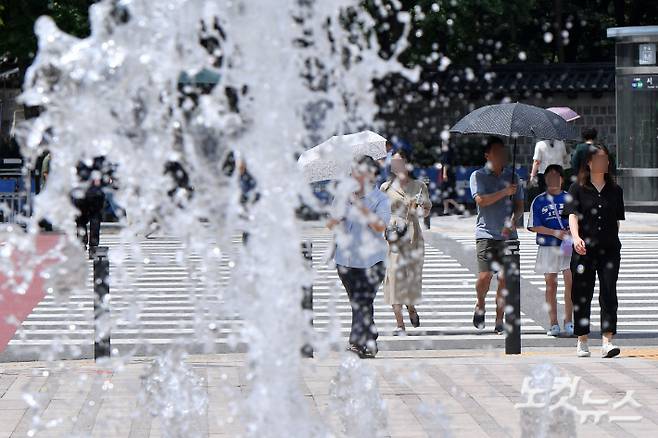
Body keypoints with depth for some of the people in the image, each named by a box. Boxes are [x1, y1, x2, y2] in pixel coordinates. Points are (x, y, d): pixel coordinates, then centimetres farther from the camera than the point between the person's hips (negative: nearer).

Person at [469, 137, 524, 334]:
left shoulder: (512, 177, 12)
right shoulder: (478, 176, 3)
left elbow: (519, 206, 10)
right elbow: (481, 200, -11)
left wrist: (512, 223, -8)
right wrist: (504, 192, -17)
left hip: (507, 235, 3)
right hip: (486, 234, -3)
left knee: (504, 278, -1)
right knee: (485, 275, -12)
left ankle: (499, 321, 5)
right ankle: (480, 305, 18)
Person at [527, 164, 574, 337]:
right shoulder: (539, 201, 5)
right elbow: (534, 226, 0)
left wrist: (571, 232, -11)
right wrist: (555, 233, -11)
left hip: (568, 247, 0)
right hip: (548, 247, 0)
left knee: (570, 283, -9)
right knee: (551, 285, 4)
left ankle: (568, 321, -1)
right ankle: (554, 324, 10)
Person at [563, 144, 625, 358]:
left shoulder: (615, 190, 11)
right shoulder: (577, 188, 3)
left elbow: (617, 221, 16)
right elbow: (572, 215, -9)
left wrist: (614, 243, 12)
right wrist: (576, 238, -25)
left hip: (609, 250, 1)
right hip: (584, 250, -1)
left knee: (609, 293, -8)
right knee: (582, 295, 4)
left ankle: (607, 341, -12)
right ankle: (582, 341, 15)